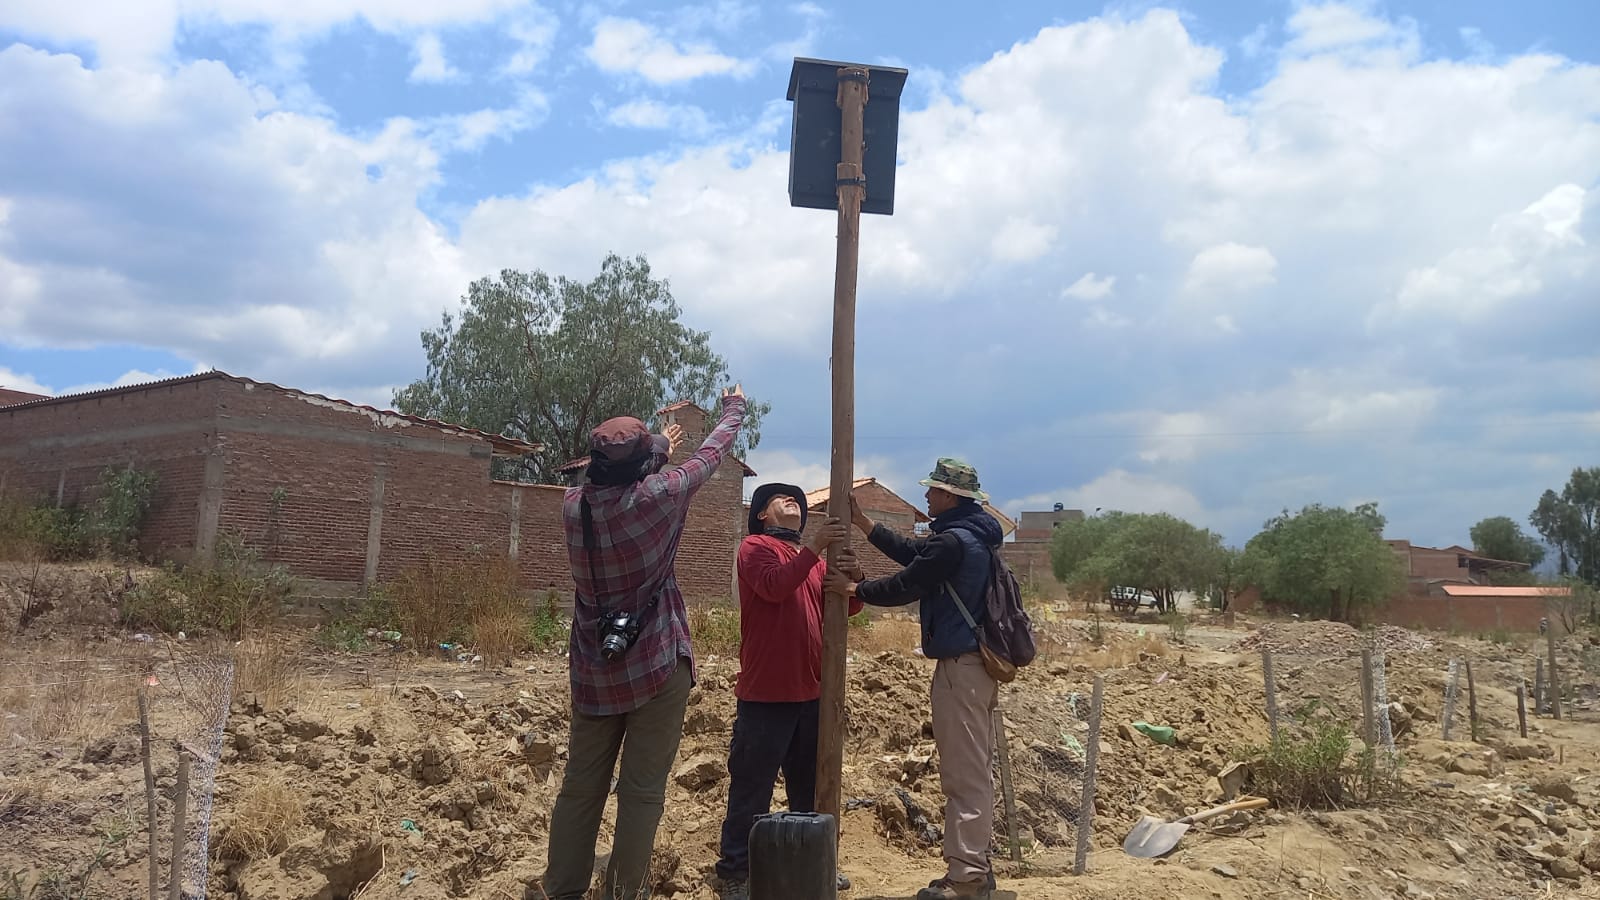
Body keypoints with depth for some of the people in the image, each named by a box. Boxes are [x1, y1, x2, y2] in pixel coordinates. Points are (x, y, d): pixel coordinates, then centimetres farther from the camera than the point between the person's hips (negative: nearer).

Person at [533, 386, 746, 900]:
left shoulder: (573, 505, -2)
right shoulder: (658, 495, -14)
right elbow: (712, 453, 3)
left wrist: (655, 449, 36)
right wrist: (734, 409, 22)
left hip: (593, 671, 5)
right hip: (657, 668, -5)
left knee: (581, 787, 13)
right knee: (642, 791, 2)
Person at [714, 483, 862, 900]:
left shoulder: (813, 558, 16)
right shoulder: (755, 546, -3)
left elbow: (846, 607, 11)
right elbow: (773, 586, -21)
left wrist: (855, 577, -9)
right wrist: (814, 546, -25)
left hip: (812, 692, 7)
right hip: (766, 694, -7)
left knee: (811, 787, 17)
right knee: (752, 788, -2)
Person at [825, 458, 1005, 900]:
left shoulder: (953, 541, -18)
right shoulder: (973, 535, 14)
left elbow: (905, 586, -13)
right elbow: (912, 552, 21)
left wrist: (853, 588, 1)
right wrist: (862, 521, 22)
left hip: (960, 665, -10)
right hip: (977, 662, 10)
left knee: (964, 773, -5)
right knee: (973, 769, 15)